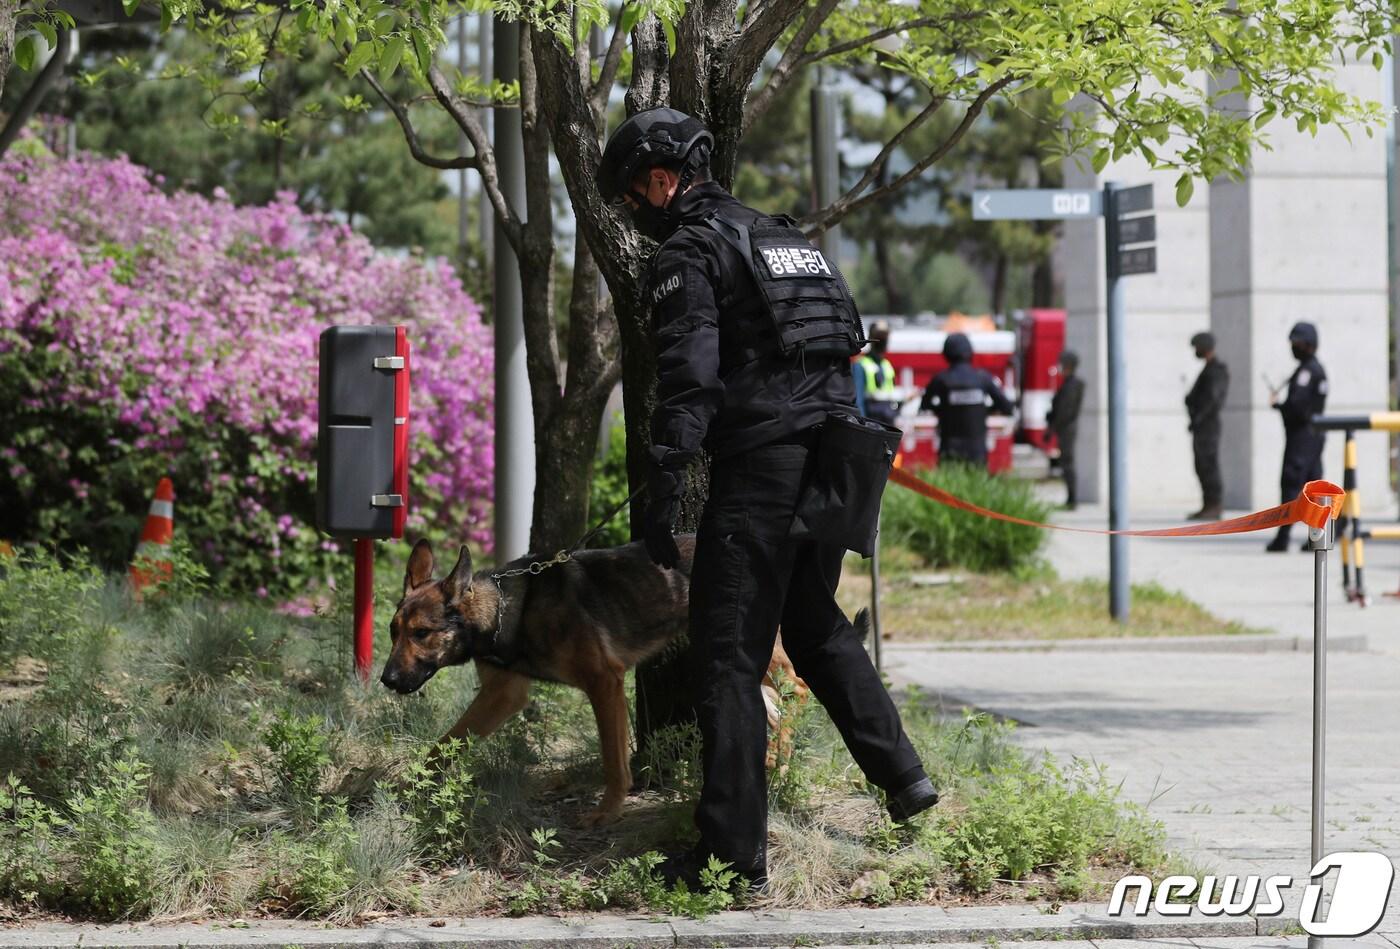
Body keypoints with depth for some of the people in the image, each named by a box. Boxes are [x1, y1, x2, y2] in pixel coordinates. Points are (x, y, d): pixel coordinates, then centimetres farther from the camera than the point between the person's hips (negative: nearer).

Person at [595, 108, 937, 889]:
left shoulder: (690, 253, -6)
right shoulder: (787, 239, 21)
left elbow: (687, 384, -17)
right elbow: (848, 348, 22)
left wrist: (661, 505, -19)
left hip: (759, 468, -8)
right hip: (829, 461, 8)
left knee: (730, 655, -5)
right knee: (816, 626, 26)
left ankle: (735, 849, -7)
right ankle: (902, 773, 21)